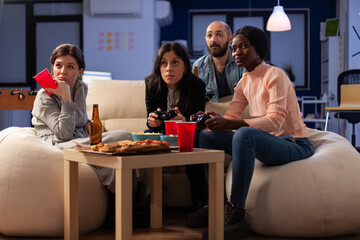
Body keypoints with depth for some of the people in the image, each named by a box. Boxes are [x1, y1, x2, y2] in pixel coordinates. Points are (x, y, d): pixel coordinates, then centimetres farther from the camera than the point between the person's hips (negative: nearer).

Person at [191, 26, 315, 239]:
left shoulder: (274, 75, -12)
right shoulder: (245, 82, 13)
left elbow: (276, 120, -25)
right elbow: (230, 117, 8)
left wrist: (231, 124, -34)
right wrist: (209, 120, -15)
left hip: (294, 145, -8)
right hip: (267, 142, 8)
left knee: (244, 134, -37)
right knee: (207, 136, -1)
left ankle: (236, 213, -34)